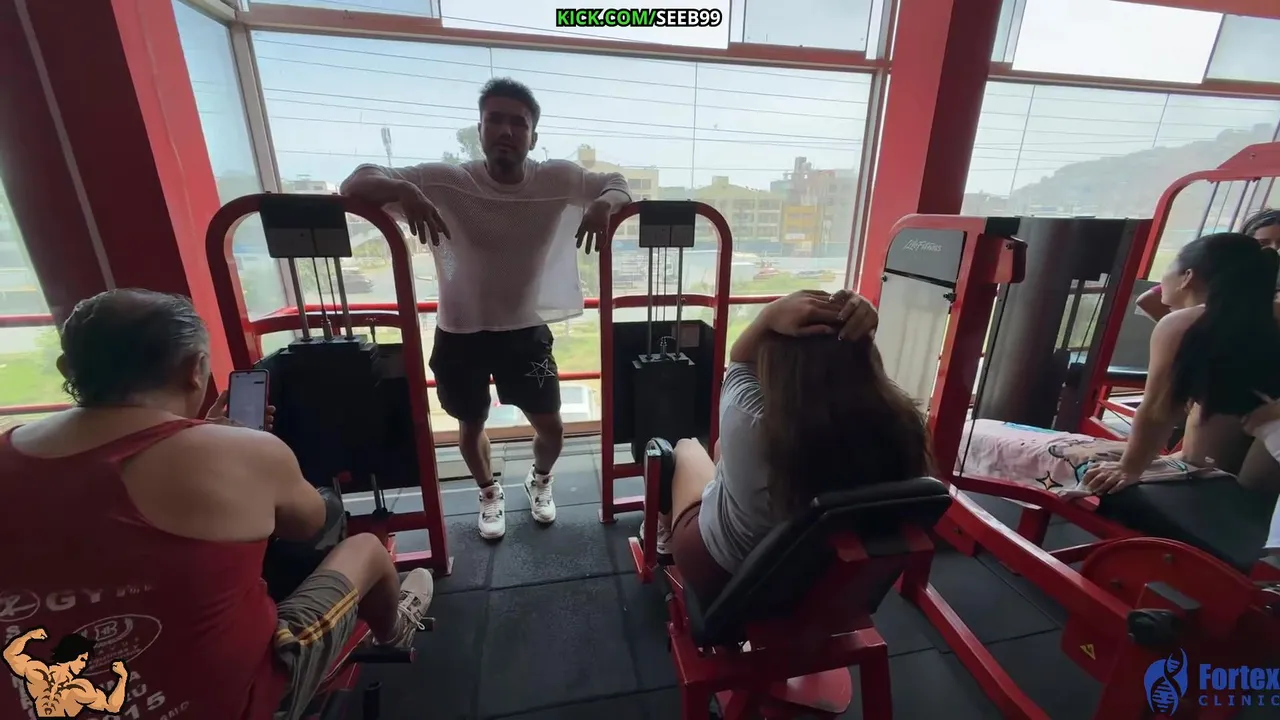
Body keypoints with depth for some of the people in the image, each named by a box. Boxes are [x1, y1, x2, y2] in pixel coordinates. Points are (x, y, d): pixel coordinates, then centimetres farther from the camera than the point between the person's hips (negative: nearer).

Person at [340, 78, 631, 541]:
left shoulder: (558, 179, -10)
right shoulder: (444, 181, -13)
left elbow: (620, 186, 1)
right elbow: (354, 184, -10)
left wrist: (604, 203, -24)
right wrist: (402, 190, -33)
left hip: (527, 330, 1)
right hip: (461, 332, 0)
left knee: (551, 426, 9)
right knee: (471, 427, 17)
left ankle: (540, 480, 45)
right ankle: (489, 492, 49)